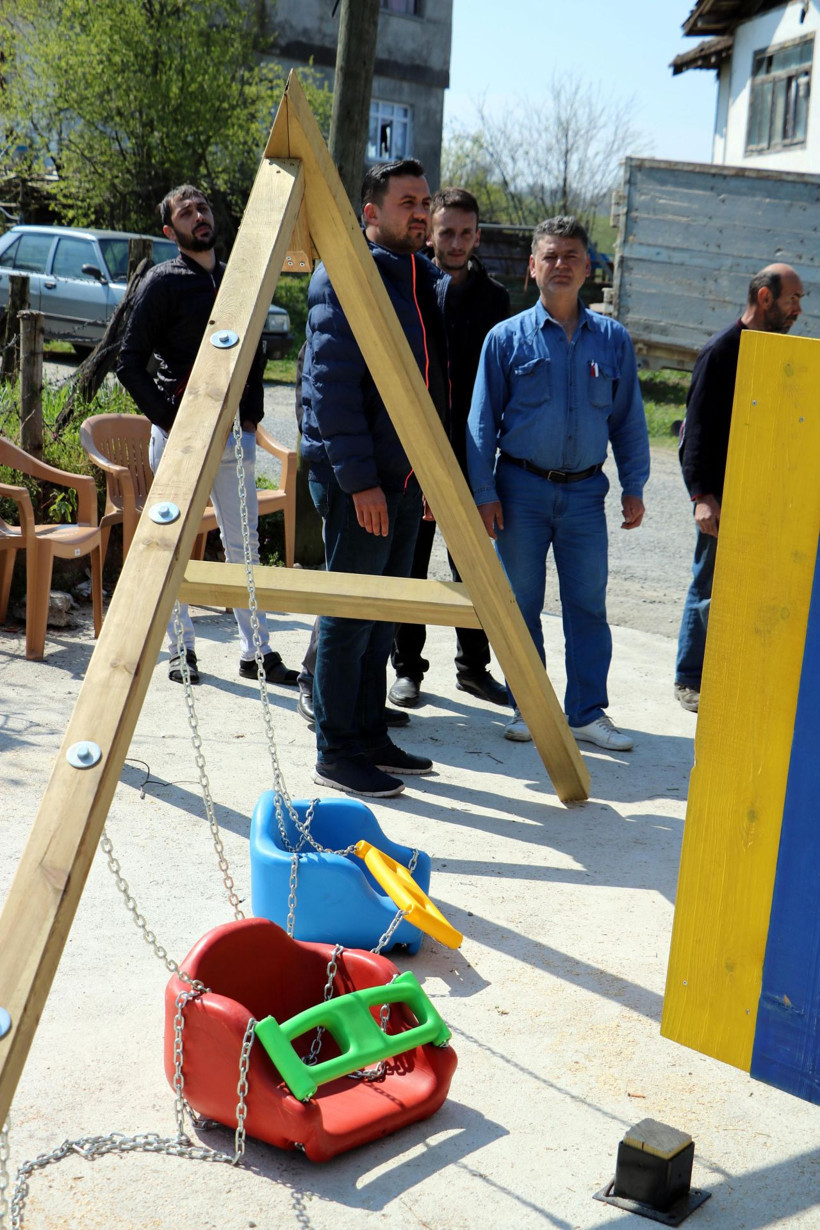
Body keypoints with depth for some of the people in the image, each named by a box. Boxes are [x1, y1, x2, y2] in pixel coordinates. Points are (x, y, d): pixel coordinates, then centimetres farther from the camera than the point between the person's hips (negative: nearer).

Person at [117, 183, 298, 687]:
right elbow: (130, 365, -6)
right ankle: (182, 651, 13)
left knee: (244, 544, 6)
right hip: (179, 434, -4)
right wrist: (169, 419, -11)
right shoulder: (163, 282, -4)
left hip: (234, 436, 5)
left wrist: (252, 416, 9)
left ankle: (257, 651, 12)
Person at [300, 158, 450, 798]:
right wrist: (359, 479, -21)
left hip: (406, 473, 8)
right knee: (349, 612, -2)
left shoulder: (427, 278, 15)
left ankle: (370, 737, 25)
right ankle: (337, 752, 8)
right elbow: (332, 385, -17)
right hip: (358, 479, -8)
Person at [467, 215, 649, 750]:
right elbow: (482, 421, 2)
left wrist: (634, 488, 7)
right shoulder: (507, 338, 1)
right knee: (521, 603, 4)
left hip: (585, 491, 1)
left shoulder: (613, 339, 7)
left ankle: (588, 711, 13)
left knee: (589, 602, 2)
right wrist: (484, 493, -5)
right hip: (521, 489, -1)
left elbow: (629, 420, 12)